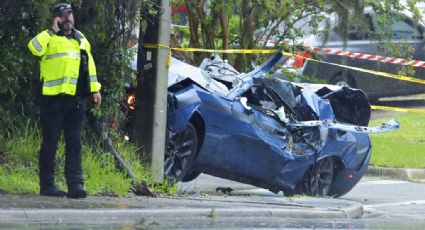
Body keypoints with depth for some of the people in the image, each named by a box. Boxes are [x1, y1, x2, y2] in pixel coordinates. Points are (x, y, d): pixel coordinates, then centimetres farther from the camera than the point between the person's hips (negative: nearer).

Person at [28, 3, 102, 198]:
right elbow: (34, 47, -21)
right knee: (50, 142, -1)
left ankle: (75, 184, 0)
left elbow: (89, 64, 21)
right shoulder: (50, 38, 0)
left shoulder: (81, 39, 18)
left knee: (74, 142, 1)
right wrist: (53, 31, -15)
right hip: (53, 98, -5)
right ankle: (47, 185, 4)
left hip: (75, 99, 5)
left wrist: (95, 89, 15)